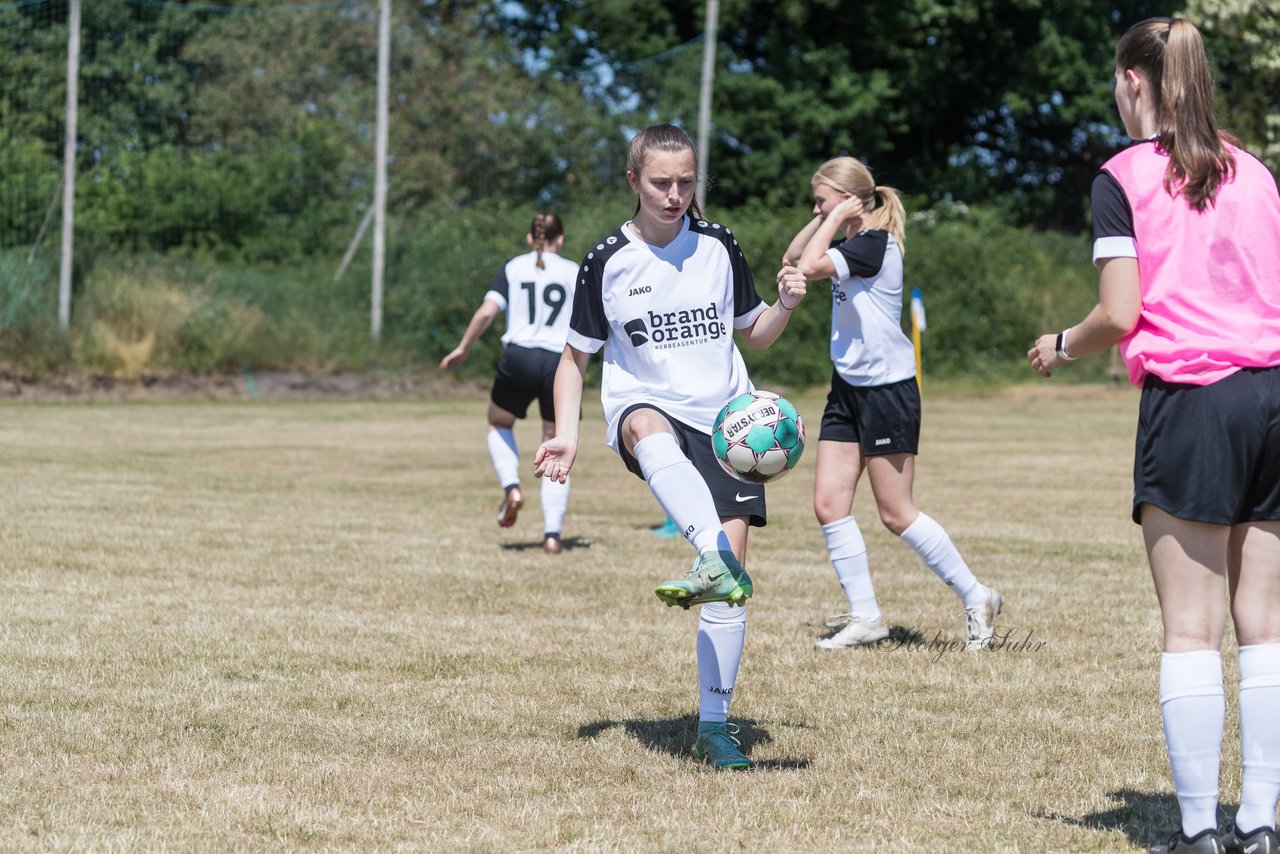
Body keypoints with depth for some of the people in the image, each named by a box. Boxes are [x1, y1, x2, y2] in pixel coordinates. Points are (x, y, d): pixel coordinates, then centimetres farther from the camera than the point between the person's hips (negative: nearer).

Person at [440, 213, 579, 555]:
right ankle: (552, 534, 0)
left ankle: (511, 487, 1)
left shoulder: (513, 268, 8)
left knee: (499, 425, 27)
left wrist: (463, 348, 7)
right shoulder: (574, 272, 8)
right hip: (561, 363, 0)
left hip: (518, 358, 0)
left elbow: (487, 311, -3)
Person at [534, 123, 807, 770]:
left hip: (724, 419, 2)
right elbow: (576, 357, 9)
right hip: (643, 406, -2)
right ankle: (714, 564, -65)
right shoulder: (607, 262, 0)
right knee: (649, 427, -41)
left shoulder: (719, 246, 5)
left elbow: (752, 333, 17)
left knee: (733, 554, -12)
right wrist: (566, 436, -4)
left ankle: (714, 724, -2)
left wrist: (784, 306, -5)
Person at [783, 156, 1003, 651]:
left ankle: (976, 599, 8)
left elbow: (809, 268, -26)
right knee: (829, 504, 2)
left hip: (887, 391, -9)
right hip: (849, 390, 9)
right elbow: (794, 257, 20)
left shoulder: (874, 244, -17)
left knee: (895, 513, -4)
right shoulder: (853, 245, 10)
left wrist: (837, 218, -14)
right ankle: (865, 617, 7)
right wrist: (825, 220, 7)